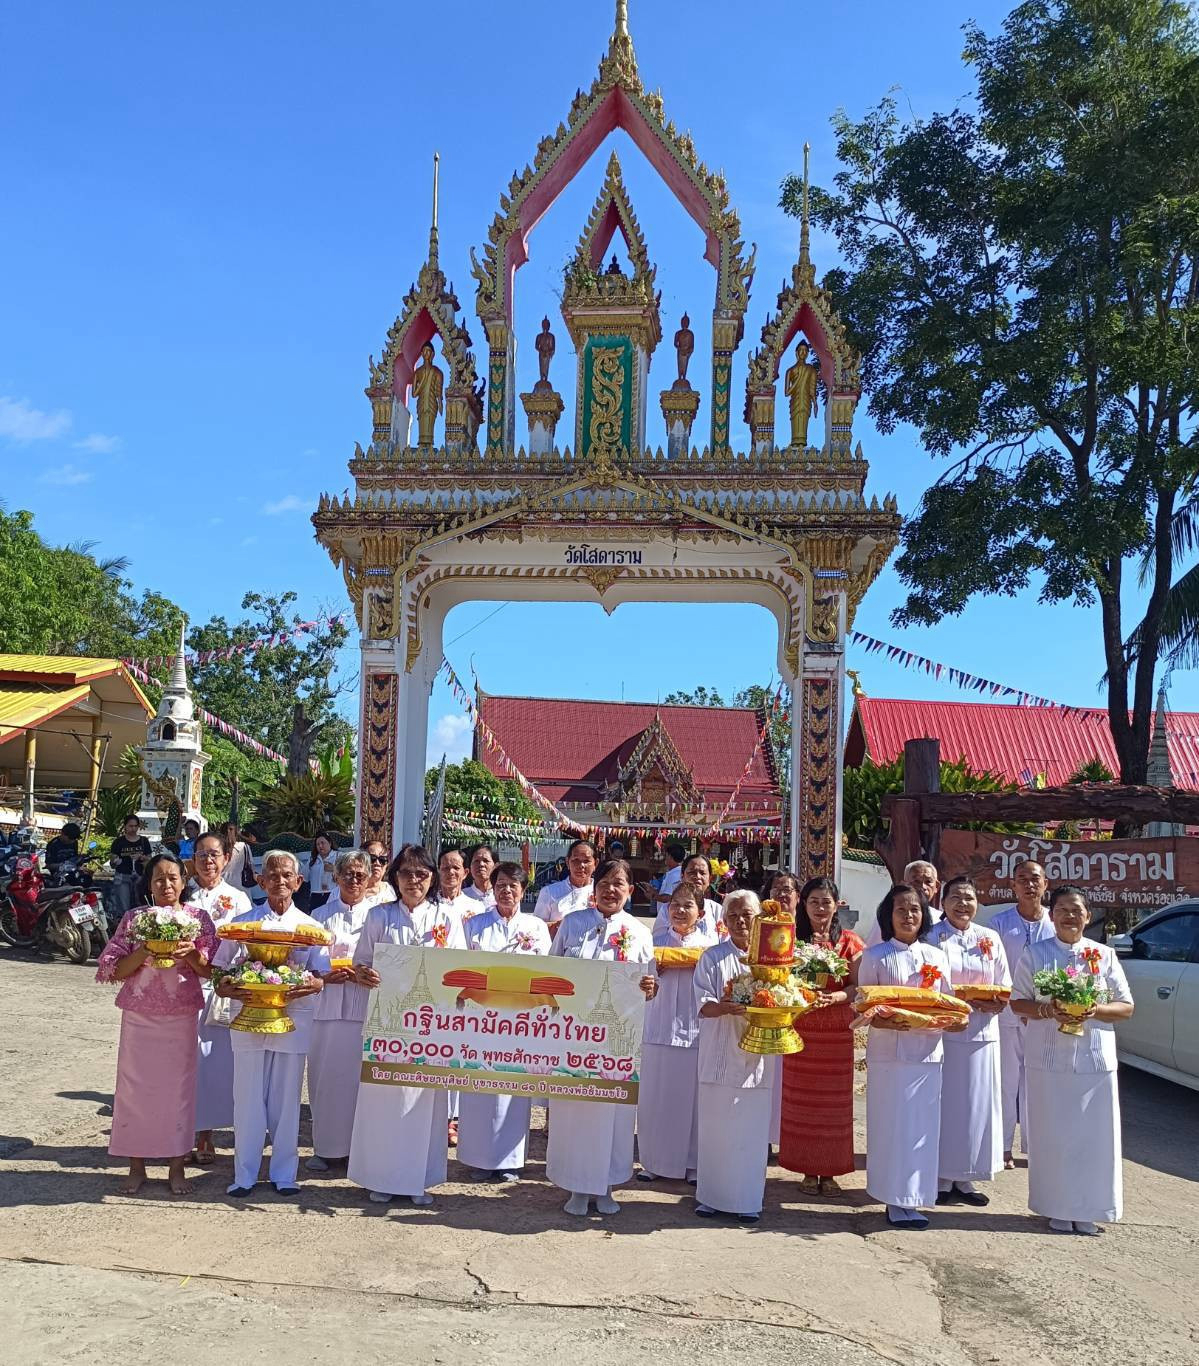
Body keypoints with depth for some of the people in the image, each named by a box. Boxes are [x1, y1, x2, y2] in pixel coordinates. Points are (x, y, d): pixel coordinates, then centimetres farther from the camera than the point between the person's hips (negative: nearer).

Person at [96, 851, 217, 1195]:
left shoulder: (199, 918, 2)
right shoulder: (133, 919, 2)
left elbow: (209, 970, 2)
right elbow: (112, 969, -2)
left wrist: (191, 953, -18)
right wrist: (145, 952, -17)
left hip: (182, 1016, 0)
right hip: (139, 1015, 0)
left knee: (178, 1086, 3)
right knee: (136, 1086, 4)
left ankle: (177, 1165, 15)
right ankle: (136, 1165, 19)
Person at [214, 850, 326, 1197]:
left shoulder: (309, 927, 6)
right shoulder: (242, 923, 4)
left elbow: (322, 975, 6)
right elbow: (220, 971, 5)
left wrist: (313, 984, -17)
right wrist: (228, 989, -16)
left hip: (293, 1017, 1)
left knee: (287, 1099, 6)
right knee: (248, 1097, 2)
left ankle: (284, 1172, 17)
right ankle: (245, 1175, 14)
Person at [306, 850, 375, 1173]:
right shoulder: (321, 915, 12)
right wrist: (327, 976, -10)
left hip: (365, 1007, -1)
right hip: (327, 1006, 1)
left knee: (359, 1076, 0)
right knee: (324, 1076, 2)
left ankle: (356, 1146, 11)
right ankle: (324, 1147, 14)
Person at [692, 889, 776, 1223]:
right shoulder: (712, 957, 4)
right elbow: (704, 1005, -3)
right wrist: (726, 1007, -24)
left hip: (758, 1056, 1)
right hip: (720, 1055, -1)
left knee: (752, 1130, 3)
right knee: (715, 1128, 3)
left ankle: (748, 1200, 15)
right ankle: (711, 1196, 16)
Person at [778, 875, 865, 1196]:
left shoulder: (849, 942, 3)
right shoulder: (793, 939, 5)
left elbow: (858, 987, -2)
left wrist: (833, 996, -19)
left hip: (837, 1031, 0)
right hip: (800, 1027, 0)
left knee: (834, 1101, 4)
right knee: (802, 1100, 4)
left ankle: (829, 1171, 15)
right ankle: (808, 1170, 14)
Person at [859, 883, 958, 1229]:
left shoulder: (936, 957, 11)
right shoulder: (875, 956, 1)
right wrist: (888, 1021, -20)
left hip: (927, 1051, 3)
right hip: (888, 1051, -3)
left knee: (921, 1124, 4)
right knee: (891, 1124, -1)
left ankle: (911, 1197, 14)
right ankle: (896, 1200, 7)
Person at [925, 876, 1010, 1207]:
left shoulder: (991, 939, 10)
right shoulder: (931, 938, -2)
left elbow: (1005, 987, 11)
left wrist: (997, 1004, -10)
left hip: (981, 1033, 4)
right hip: (941, 1032, -4)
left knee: (975, 1104, 7)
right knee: (943, 1104, -1)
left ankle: (964, 1179, 18)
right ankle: (941, 1179, 9)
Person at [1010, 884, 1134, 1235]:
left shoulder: (1104, 955, 6)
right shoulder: (1034, 954, 3)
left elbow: (1126, 1006, 6)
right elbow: (1018, 1002, 3)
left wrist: (1095, 1011, -13)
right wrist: (1046, 1011, -15)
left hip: (1094, 1059, 1)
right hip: (1049, 1058, -1)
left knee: (1093, 1135, 2)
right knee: (1053, 1135, 0)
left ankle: (1087, 1209, 14)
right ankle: (1058, 1209, 12)